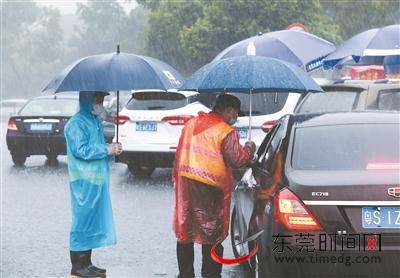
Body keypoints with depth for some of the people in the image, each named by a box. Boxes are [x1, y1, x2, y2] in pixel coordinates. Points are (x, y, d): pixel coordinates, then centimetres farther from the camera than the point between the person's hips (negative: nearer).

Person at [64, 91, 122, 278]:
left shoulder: (95, 121, 17)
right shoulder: (76, 123, -12)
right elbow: (81, 150, -19)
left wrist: (112, 149, 4)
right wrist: (106, 150, -15)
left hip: (97, 180, 9)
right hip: (84, 181, -9)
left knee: (94, 221, 11)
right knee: (83, 221, -6)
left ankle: (86, 263, 17)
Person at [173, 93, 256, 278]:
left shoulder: (191, 124, 11)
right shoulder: (226, 132, -10)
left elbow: (179, 153, 15)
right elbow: (236, 160, -11)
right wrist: (250, 148, 6)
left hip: (185, 184, 6)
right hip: (210, 188, -6)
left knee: (185, 234, 13)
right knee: (212, 236, 4)